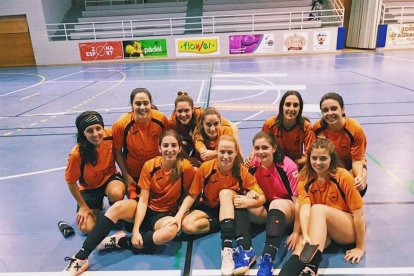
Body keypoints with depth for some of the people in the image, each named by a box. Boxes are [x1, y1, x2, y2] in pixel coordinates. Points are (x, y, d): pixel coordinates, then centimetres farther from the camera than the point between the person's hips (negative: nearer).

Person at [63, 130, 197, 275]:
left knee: (171, 230, -37)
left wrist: (178, 216, -20)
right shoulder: (150, 166, -12)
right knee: (117, 207, -28)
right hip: (146, 208, 2)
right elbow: (143, 200, -13)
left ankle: (120, 241, -21)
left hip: (165, 214, -1)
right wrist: (136, 229, -22)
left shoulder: (185, 167, -17)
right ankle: (80, 258, -25)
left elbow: (191, 195, -5)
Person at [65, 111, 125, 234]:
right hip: (88, 187, 0)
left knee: (116, 193, -35)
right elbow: (71, 182, -12)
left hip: (110, 178, 1)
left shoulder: (110, 136, -25)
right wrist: (83, 206, -5)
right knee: (87, 228, -11)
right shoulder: (76, 154, -28)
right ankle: (96, 207, 22)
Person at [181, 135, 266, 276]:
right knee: (187, 225, -28)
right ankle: (229, 225, -17)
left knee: (225, 193, -35)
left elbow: (262, 198, -18)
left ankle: (227, 248, -39)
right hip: (209, 209, 1)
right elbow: (192, 195, -9)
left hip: (233, 210, 0)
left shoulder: (242, 171, -18)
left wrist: (245, 202, -36)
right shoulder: (205, 168, -19)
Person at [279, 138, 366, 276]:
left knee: (318, 209, -33)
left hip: (348, 229, -3)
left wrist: (360, 247, -11)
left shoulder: (343, 177, -16)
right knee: (305, 243, -32)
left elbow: (358, 213, -12)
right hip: (319, 229, 3)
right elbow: (305, 210, -22)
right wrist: (305, 236, -39)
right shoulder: (304, 181, -8)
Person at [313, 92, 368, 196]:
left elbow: (357, 160, -18)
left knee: (359, 186, -31)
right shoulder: (317, 127, -21)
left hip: (350, 165, -1)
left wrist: (359, 176, -37)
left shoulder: (356, 129, -26)